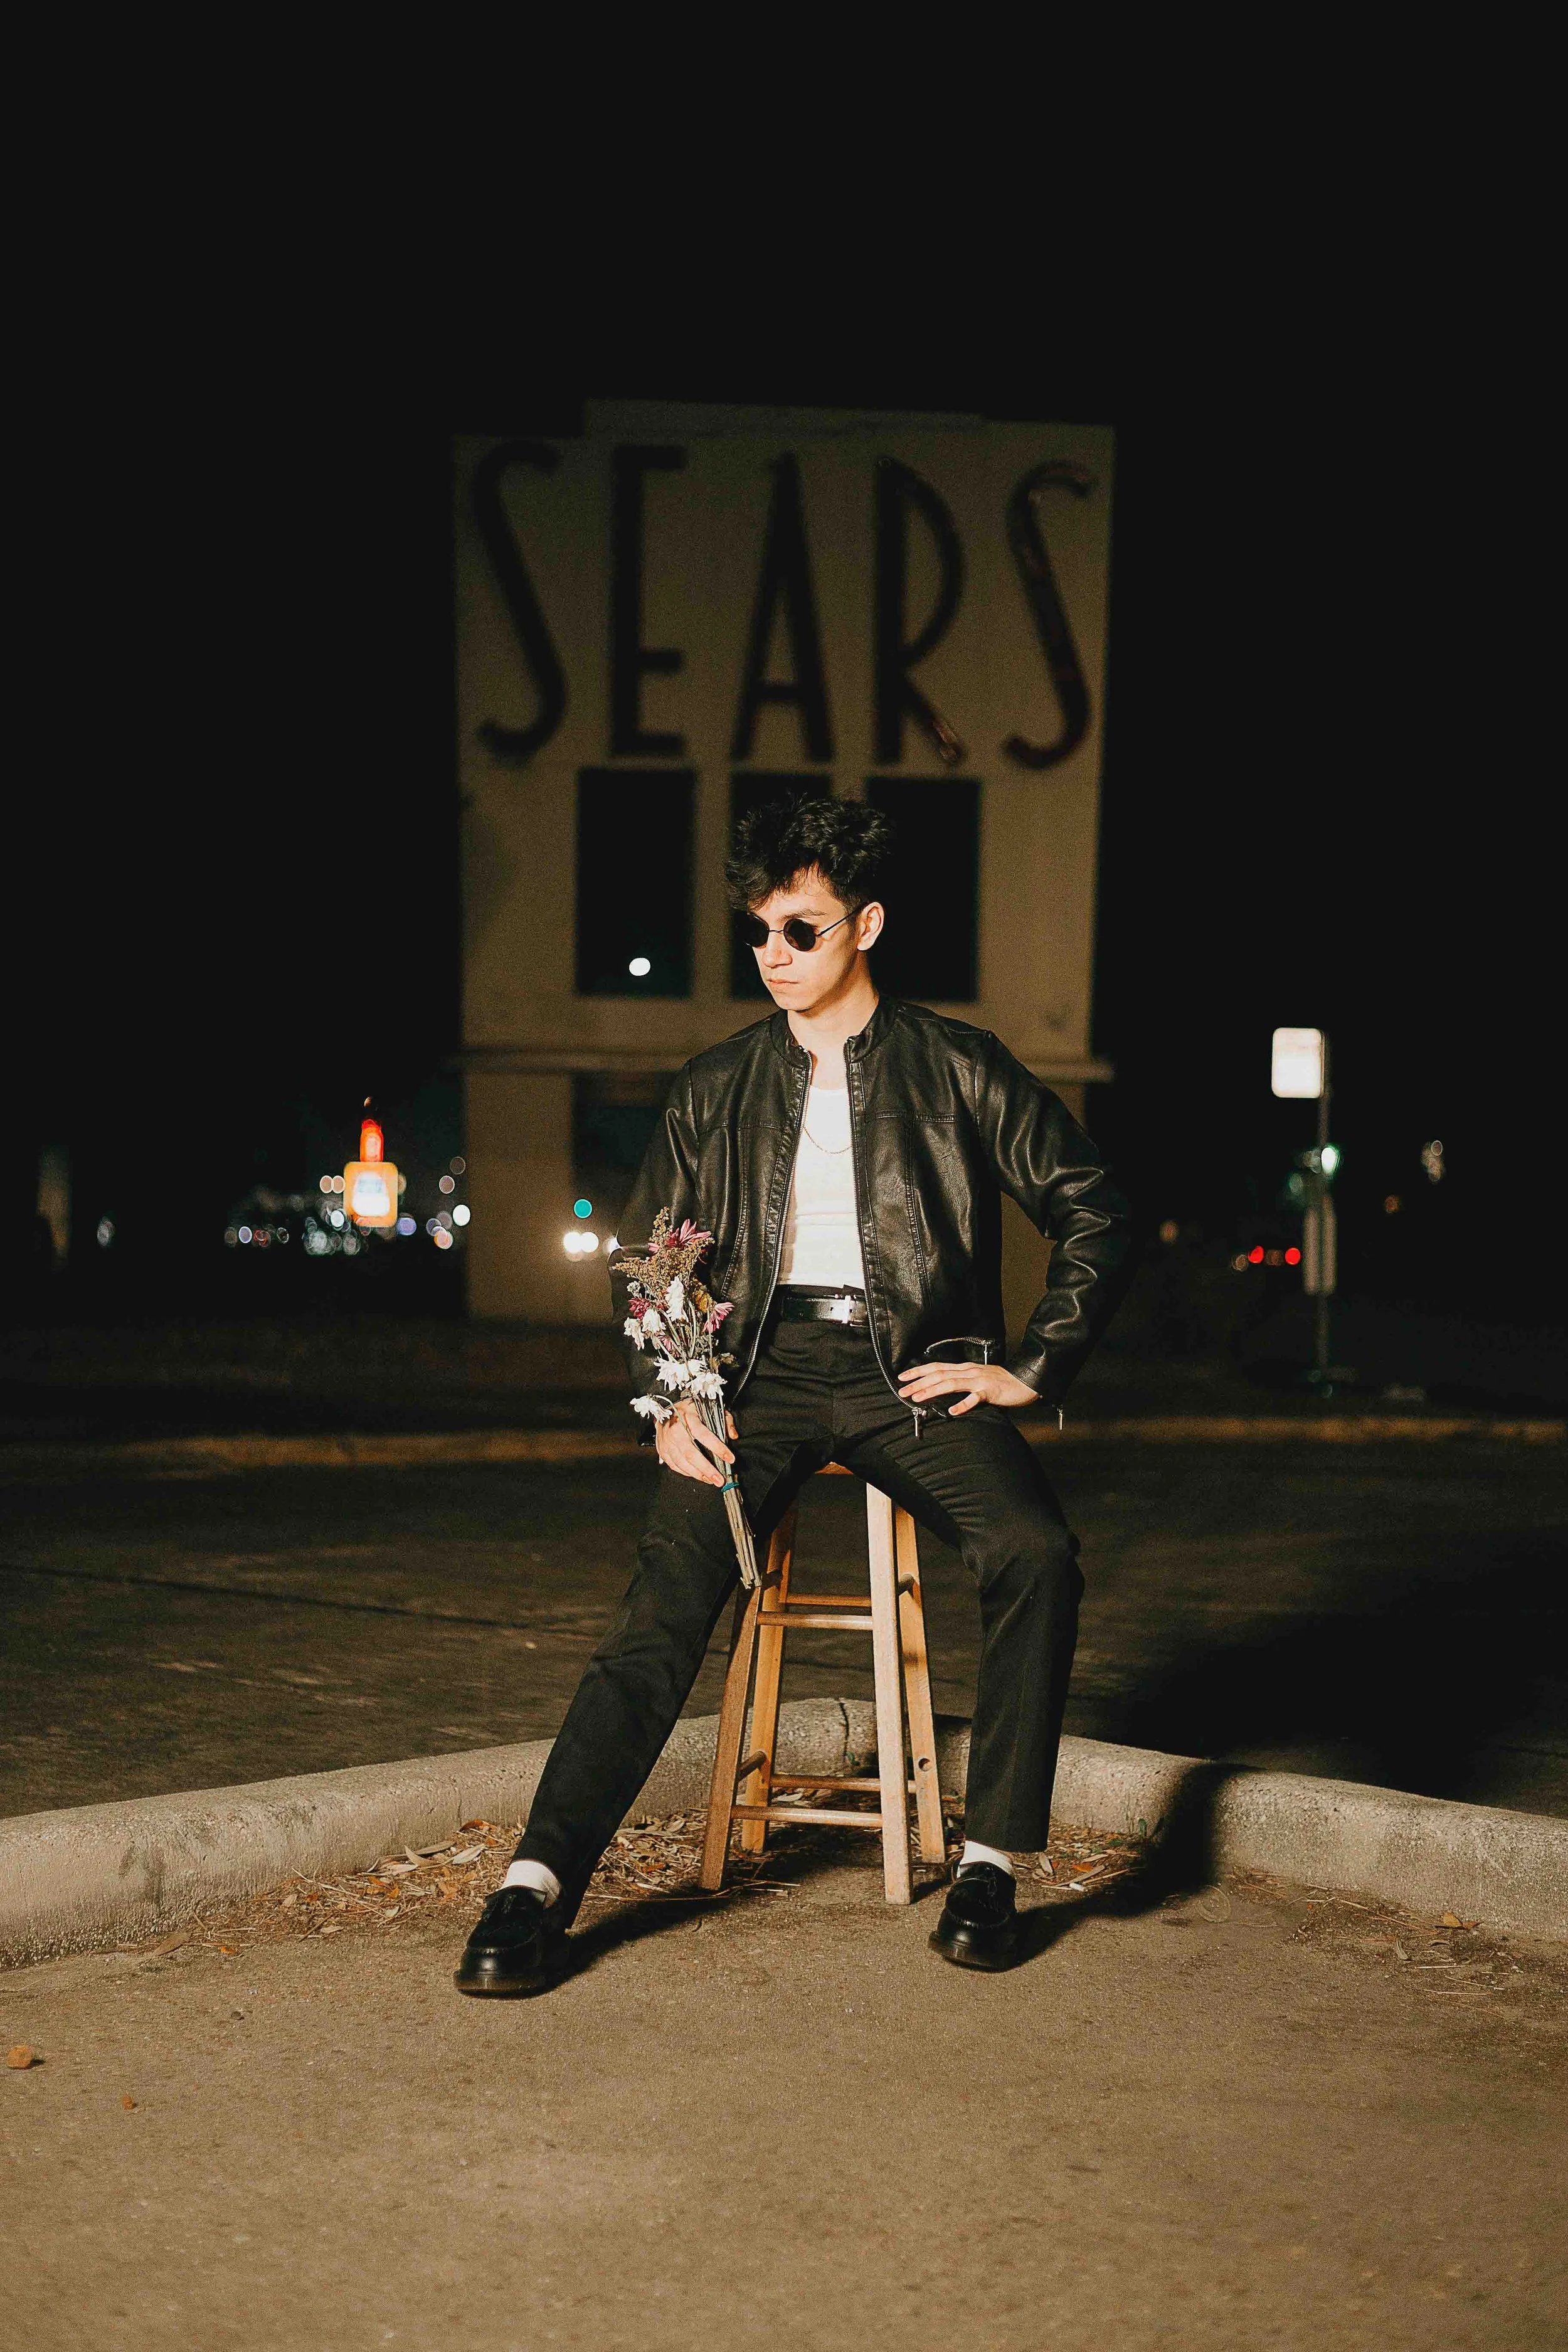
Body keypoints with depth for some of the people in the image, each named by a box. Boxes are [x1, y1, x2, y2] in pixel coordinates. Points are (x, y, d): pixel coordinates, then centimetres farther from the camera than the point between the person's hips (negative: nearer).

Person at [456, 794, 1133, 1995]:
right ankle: (540, 1882, -26)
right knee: (672, 1585, -24)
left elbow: (1099, 1217, 8)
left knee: (1036, 1551, -28)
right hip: (764, 1366, 1)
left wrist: (1030, 1369, -1)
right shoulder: (716, 1089, 15)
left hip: (913, 1366, -1)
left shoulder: (961, 1069, 8)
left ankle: (991, 1862, -14)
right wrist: (669, 1401, 0)